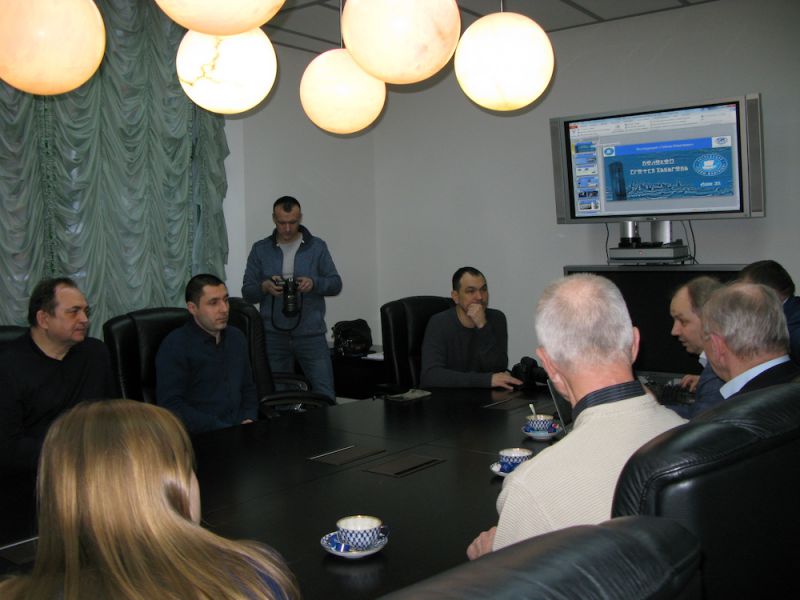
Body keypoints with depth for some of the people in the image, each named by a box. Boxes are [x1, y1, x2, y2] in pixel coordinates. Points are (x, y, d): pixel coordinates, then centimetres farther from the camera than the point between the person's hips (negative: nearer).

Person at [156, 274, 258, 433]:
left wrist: (249, 420, 4)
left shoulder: (236, 338, 16)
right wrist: (223, 429, -16)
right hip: (199, 437, -6)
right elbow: (170, 404, -12)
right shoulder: (175, 345, -5)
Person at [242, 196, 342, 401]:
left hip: (311, 333, -1)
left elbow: (336, 284, 5)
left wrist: (314, 283, -16)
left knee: (325, 395, -6)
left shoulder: (317, 247, 6)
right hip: (273, 336, 1)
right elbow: (247, 292, 7)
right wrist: (264, 287, -15)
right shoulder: (260, 249, 8)